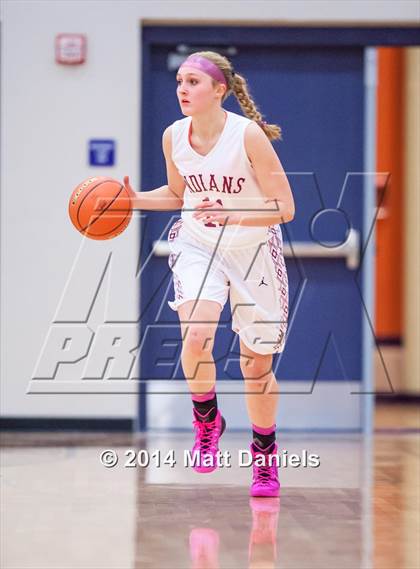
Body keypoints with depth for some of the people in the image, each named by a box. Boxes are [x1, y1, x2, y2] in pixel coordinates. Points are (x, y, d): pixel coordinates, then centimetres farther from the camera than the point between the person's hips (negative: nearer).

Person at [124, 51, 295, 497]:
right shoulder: (174, 136, -7)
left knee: (256, 363, 6)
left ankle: (264, 457, 29)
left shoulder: (249, 134, -22)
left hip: (254, 249, -2)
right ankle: (206, 422, 3)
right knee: (195, 335, -25)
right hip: (198, 246, 3)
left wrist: (231, 216, -34)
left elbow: (284, 208, -20)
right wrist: (135, 199, -4)